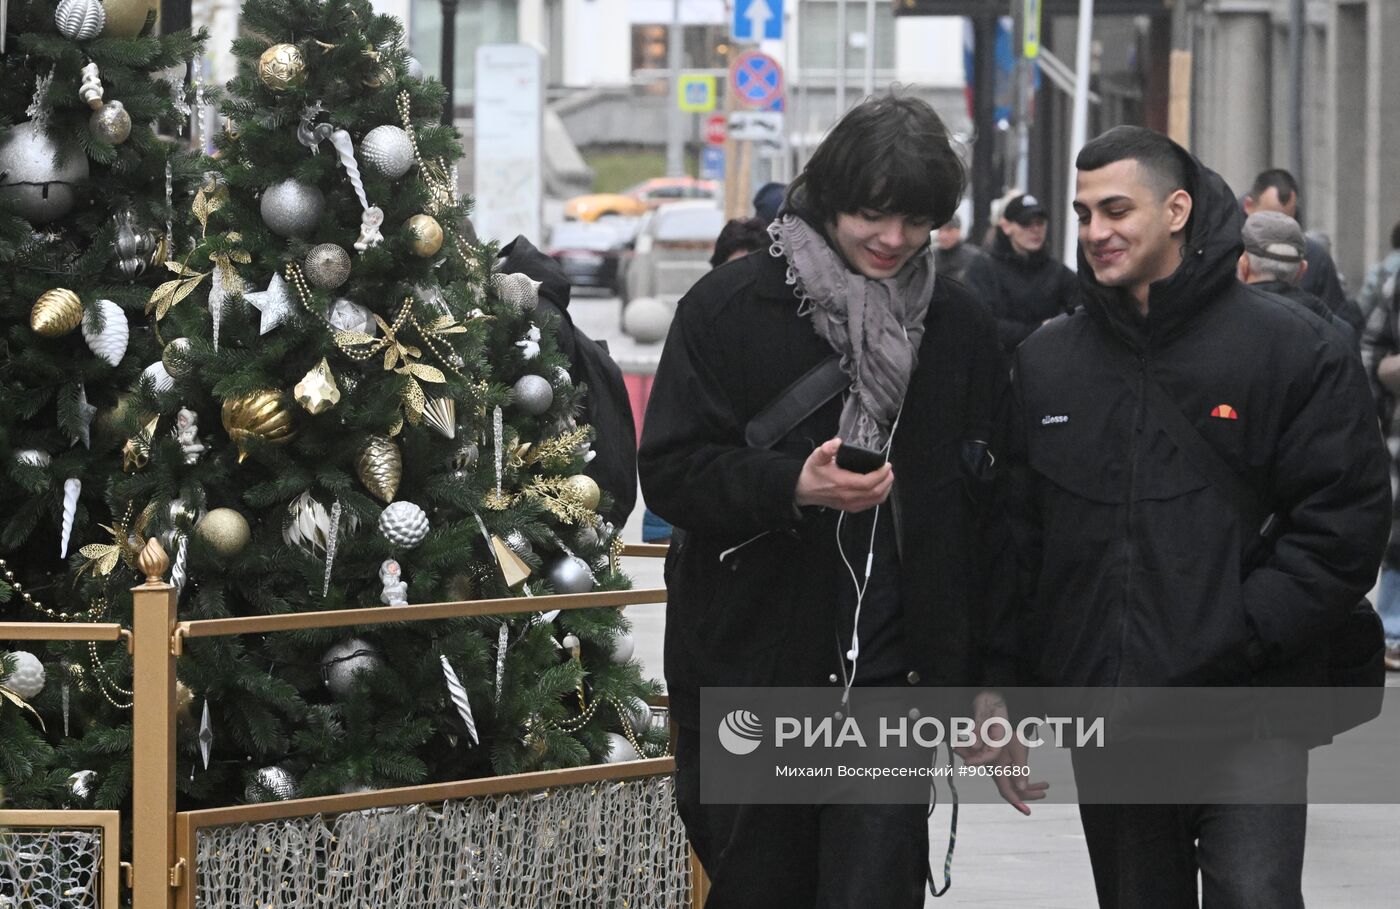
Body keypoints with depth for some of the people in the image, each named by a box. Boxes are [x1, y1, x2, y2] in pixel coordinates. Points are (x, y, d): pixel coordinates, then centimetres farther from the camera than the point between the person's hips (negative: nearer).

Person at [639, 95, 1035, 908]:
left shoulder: (961, 328, 7)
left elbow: (993, 519, 10)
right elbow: (669, 471, -4)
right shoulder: (730, 308, -1)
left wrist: (995, 685, 6)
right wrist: (792, 485, -22)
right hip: (748, 677, 0)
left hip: (890, 685, 1)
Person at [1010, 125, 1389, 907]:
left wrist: (1241, 639, -14)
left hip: (1248, 712, -4)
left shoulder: (1293, 349, -3)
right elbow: (1018, 538, 13)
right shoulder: (1047, 363, 11)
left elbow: (1346, 521, -7)